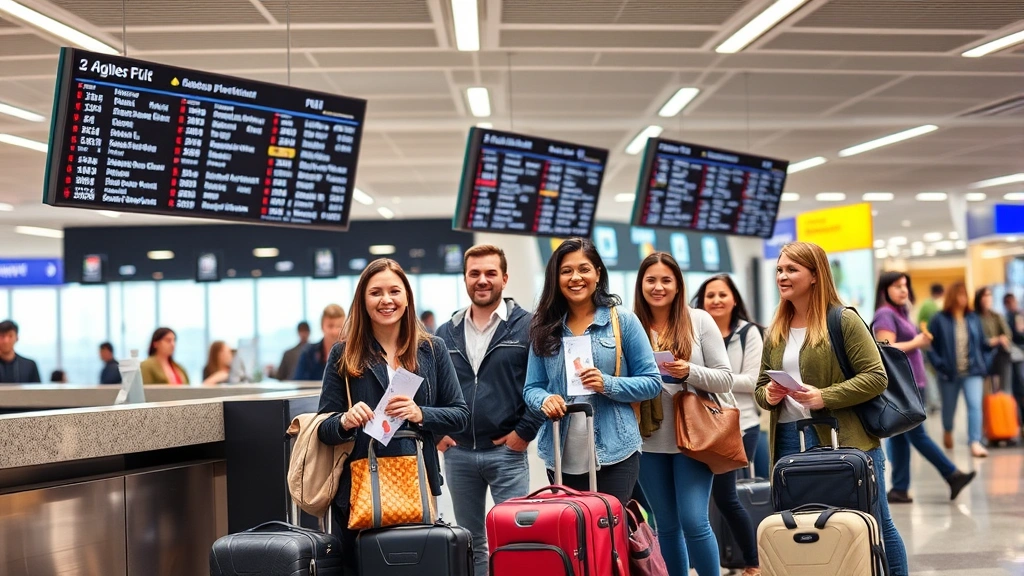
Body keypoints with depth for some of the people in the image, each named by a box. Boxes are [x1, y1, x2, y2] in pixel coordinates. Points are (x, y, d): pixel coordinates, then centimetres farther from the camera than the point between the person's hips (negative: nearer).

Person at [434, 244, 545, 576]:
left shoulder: (526, 327, -4)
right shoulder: (446, 333, 10)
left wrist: (525, 431, -11)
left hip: (507, 451, -4)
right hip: (457, 453, 4)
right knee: (471, 542, 13)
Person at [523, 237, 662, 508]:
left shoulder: (622, 320, 1)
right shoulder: (545, 327, 8)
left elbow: (652, 382, 0)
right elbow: (532, 388, 10)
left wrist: (607, 384, -16)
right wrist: (544, 400, -13)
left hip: (614, 453, -3)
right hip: (562, 457, 3)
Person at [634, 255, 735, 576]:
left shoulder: (699, 321, 0)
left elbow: (726, 379, -2)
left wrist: (690, 372, -18)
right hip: (649, 443, 3)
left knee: (694, 522, -9)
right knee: (667, 526, 10)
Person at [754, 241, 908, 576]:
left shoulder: (843, 320, -6)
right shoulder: (775, 332, 13)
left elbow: (876, 378, -11)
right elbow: (761, 386, 20)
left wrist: (825, 397, -21)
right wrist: (768, 395, -4)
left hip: (845, 439, -6)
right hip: (790, 442, 6)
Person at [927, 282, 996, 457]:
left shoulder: (973, 319, 6)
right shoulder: (939, 320, -5)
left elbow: (982, 343, 7)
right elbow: (930, 345, -6)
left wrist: (994, 344, -12)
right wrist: (939, 364, -16)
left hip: (972, 372, 1)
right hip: (949, 373, -1)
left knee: (975, 405, -16)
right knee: (949, 407, 15)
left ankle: (975, 442, -21)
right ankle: (947, 431, 47)